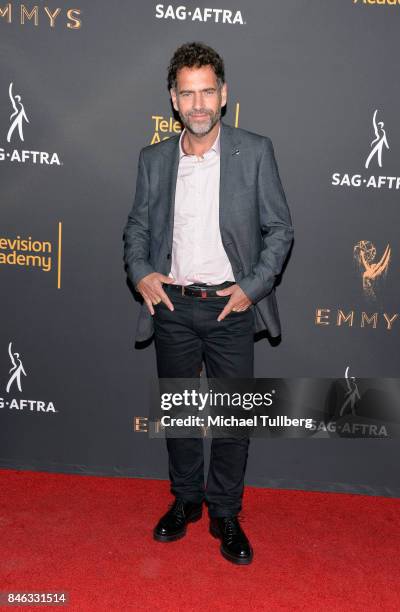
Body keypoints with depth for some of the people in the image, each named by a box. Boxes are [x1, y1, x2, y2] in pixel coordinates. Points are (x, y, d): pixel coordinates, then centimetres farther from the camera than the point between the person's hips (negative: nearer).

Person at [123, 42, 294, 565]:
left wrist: (252, 287, -12)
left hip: (231, 306, -2)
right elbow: (137, 227, 12)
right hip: (171, 305, 3)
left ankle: (225, 515, 25)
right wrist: (140, 273, -7)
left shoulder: (255, 151, -4)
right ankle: (185, 501, 35)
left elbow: (280, 229, -2)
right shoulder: (154, 159, 5)